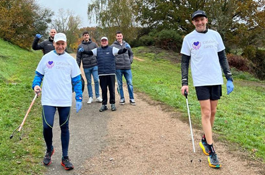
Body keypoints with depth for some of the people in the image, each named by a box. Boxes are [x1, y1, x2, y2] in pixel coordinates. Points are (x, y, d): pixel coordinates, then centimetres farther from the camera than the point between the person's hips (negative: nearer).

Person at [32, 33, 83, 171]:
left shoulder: (71, 60, 6)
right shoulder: (46, 57, 4)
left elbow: (76, 80, 8)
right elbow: (38, 74, 12)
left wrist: (79, 98, 1)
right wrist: (36, 85, -10)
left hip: (65, 100, 1)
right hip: (48, 99, -1)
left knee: (64, 128, 7)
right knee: (47, 126, -11)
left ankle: (65, 158, 20)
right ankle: (49, 150, 20)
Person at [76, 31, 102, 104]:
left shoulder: (94, 44, 7)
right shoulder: (80, 46, 5)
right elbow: (78, 58, 6)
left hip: (94, 66, 0)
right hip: (86, 67, 0)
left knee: (96, 80, -6)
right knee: (89, 82, 6)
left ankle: (98, 96, 5)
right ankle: (90, 97, 15)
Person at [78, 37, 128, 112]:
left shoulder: (112, 49, 4)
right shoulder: (97, 50, 11)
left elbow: (120, 51, -7)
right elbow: (90, 52, 1)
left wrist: (125, 48, -27)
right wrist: (83, 51, -18)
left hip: (111, 73, -2)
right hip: (102, 74, 2)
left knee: (112, 89, 5)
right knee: (103, 89, 8)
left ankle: (112, 104, 16)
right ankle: (104, 105, 17)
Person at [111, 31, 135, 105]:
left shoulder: (126, 44, 11)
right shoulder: (113, 46, 0)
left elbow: (131, 53, 20)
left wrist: (130, 61, 7)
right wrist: (114, 63, -6)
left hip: (127, 67, 2)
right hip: (118, 68, -2)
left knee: (130, 83, 2)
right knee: (120, 84, 5)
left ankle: (131, 98, 12)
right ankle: (122, 98, 16)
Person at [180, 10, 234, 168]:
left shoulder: (215, 35, 6)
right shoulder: (189, 38, 0)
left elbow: (223, 58, 10)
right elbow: (185, 62, 1)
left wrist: (229, 78, 4)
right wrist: (184, 83, -7)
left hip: (216, 80, 3)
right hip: (201, 81, -3)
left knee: (213, 112, 10)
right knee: (206, 113, -6)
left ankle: (205, 139, 31)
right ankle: (211, 152, -2)